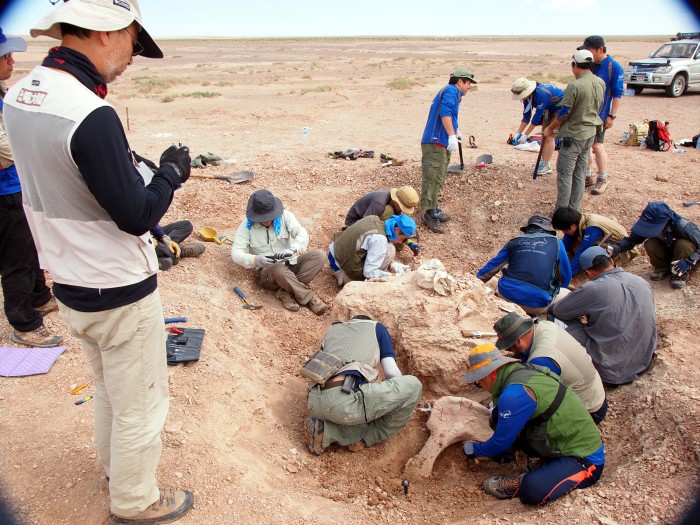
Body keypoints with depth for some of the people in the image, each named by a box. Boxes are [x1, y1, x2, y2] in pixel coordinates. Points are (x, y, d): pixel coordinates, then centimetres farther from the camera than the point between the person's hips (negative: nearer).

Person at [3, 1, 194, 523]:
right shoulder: (91, 116, -28)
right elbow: (136, 215, -22)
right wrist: (170, 173, -7)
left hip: (71, 282, 9)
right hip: (120, 293, -8)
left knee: (109, 392, 28)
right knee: (141, 403, 13)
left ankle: (117, 467, 50)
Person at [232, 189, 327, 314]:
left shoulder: (285, 216, -3)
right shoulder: (247, 225, -6)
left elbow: (303, 234, -15)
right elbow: (236, 253, -13)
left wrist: (293, 249, -38)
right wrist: (256, 260, -34)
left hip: (290, 265, 3)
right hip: (266, 272, -3)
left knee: (319, 255, -20)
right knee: (279, 269, -39)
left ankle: (285, 291, -25)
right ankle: (310, 298, -22)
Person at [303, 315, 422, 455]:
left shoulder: (332, 330, 34)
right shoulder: (377, 327, 23)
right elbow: (391, 372, 14)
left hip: (315, 403, 6)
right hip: (345, 402, -6)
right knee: (413, 386, 9)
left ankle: (328, 432, 7)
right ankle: (369, 438, 12)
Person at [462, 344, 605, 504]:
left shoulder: (515, 394, -26)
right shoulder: (524, 370, 1)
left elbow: (501, 442, -13)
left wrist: (473, 449, 5)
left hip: (585, 461, -9)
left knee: (533, 491, -32)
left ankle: (522, 485, -1)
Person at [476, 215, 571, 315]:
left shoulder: (514, 241, 18)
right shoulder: (556, 243, 13)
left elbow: (493, 266, 26)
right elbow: (565, 276, 19)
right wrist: (557, 289, 41)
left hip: (507, 293, 2)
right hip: (537, 303, -2)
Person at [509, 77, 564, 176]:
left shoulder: (541, 94, -36)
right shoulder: (527, 96, -11)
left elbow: (537, 116, -32)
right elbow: (526, 116, -4)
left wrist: (525, 135, -27)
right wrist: (518, 133, -10)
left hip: (561, 109, -8)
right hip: (549, 109, 8)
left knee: (549, 136, -12)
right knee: (544, 135, 7)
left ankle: (546, 165, -5)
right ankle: (543, 162, 14)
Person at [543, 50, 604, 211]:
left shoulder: (574, 86, -20)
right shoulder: (600, 83, 3)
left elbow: (564, 113, -15)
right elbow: (596, 108, 14)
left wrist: (550, 128, 0)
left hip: (573, 133, -7)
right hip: (590, 133, 7)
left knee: (565, 172, 0)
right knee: (580, 172, 13)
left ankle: (562, 211, 3)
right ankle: (575, 209, 20)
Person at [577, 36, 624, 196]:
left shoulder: (614, 67, -10)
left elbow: (618, 93, -10)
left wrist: (612, 116, -15)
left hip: (599, 115, -6)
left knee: (597, 145, -7)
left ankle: (603, 179, 6)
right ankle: (587, 177, 21)